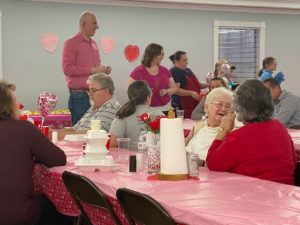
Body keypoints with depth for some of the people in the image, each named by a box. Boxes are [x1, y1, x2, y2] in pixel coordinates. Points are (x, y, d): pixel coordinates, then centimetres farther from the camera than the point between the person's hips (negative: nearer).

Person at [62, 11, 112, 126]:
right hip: (79, 96, -7)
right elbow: (67, 68, -14)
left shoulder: (94, 43, 18)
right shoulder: (71, 43, -5)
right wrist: (92, 70, -16)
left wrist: (103, 69, 6)